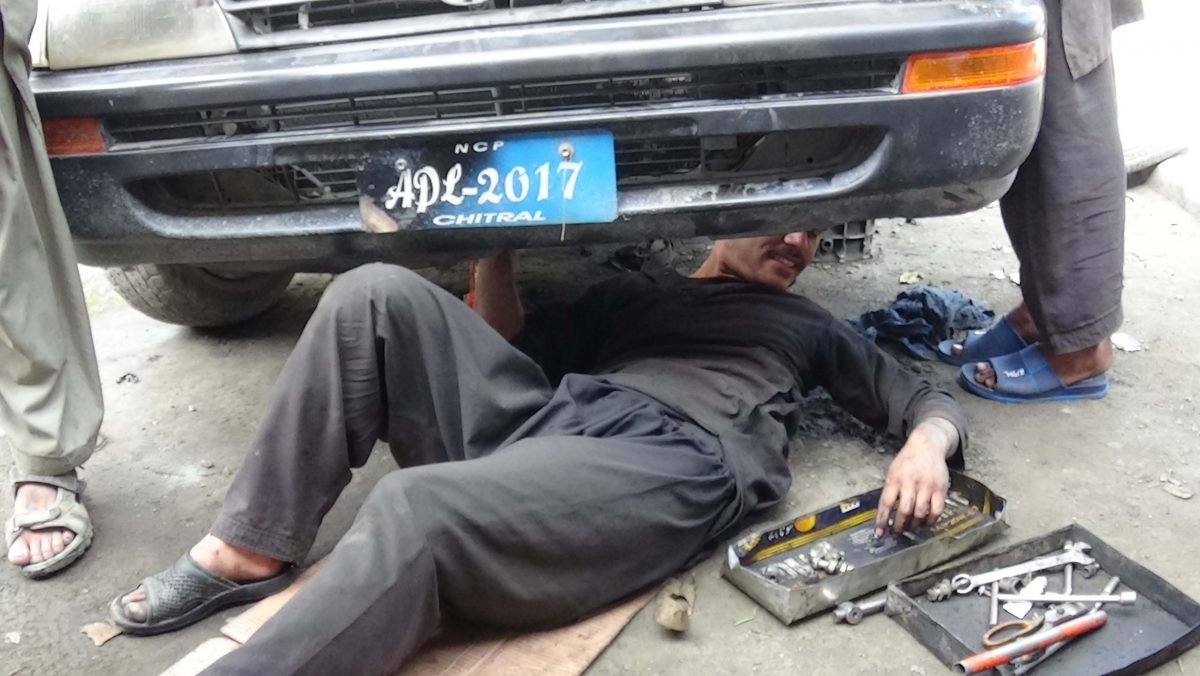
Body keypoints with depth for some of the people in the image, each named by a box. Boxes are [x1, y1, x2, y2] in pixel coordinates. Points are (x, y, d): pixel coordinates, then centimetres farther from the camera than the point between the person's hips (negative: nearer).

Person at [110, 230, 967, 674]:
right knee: (376, 295, -14)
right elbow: (508, 350, 30)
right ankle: (251, 549, -10)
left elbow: (933, 401, 25)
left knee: (417, 511, -32)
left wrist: (925, 448, 0)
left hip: (675, 466, -4)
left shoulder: (810, 328, 31)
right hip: (542, 423, 5)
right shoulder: (633, 291, 35)